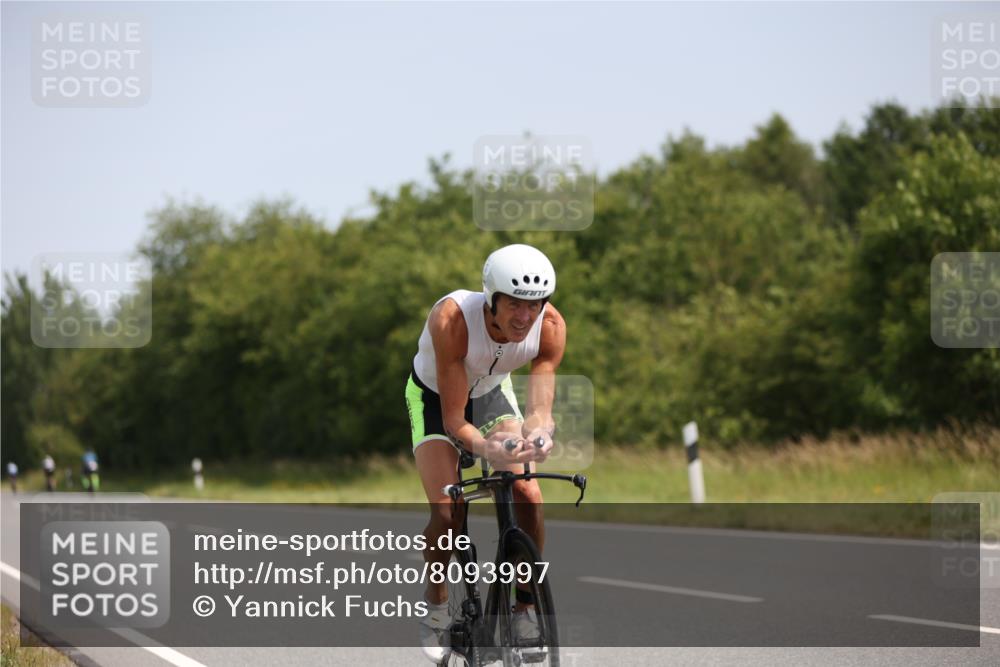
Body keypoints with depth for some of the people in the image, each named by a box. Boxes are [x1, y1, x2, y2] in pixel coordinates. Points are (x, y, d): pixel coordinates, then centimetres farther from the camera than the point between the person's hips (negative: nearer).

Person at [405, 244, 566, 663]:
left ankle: (524, 610, 1)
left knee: (529, 499, -17)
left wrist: (537, 432, -54)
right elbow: (454, 420, -36)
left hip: (491, 393, 3)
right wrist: (485, 447, -55)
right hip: (436, 397, -3)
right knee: (447, 515, -19)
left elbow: (541, 406, -30)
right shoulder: (452, 319, -39)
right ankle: (436, 609, 7)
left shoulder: (550, 326, -29)